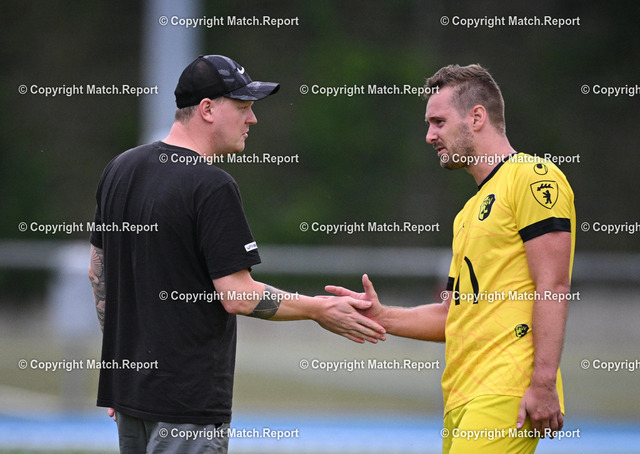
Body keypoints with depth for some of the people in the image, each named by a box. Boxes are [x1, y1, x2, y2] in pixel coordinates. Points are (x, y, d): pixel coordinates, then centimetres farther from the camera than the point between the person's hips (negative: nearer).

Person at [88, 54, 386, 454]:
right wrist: (320, 310, -6)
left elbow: (98, 272, 17)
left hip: (128, 387, 9)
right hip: (187, 401, -9)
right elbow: (238, 297, -17)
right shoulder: (212, 187, -16)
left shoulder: (120, 170, 10)